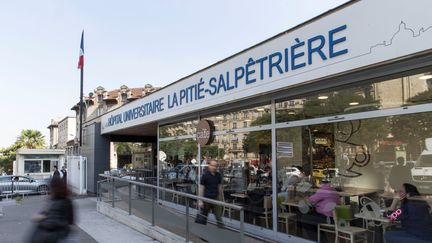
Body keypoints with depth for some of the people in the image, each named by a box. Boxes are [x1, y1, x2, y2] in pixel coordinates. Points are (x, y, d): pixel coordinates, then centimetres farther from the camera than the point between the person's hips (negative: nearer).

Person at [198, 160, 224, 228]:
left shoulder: (218, 175, 4)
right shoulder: (205, 175, -10)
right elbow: (201, 188, -10)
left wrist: (220, 198, 14)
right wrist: (200, 201, -13)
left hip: (216, 198, 3)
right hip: (206, 198, -3)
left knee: (219, 215, -2)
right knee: (204, 214, 11)